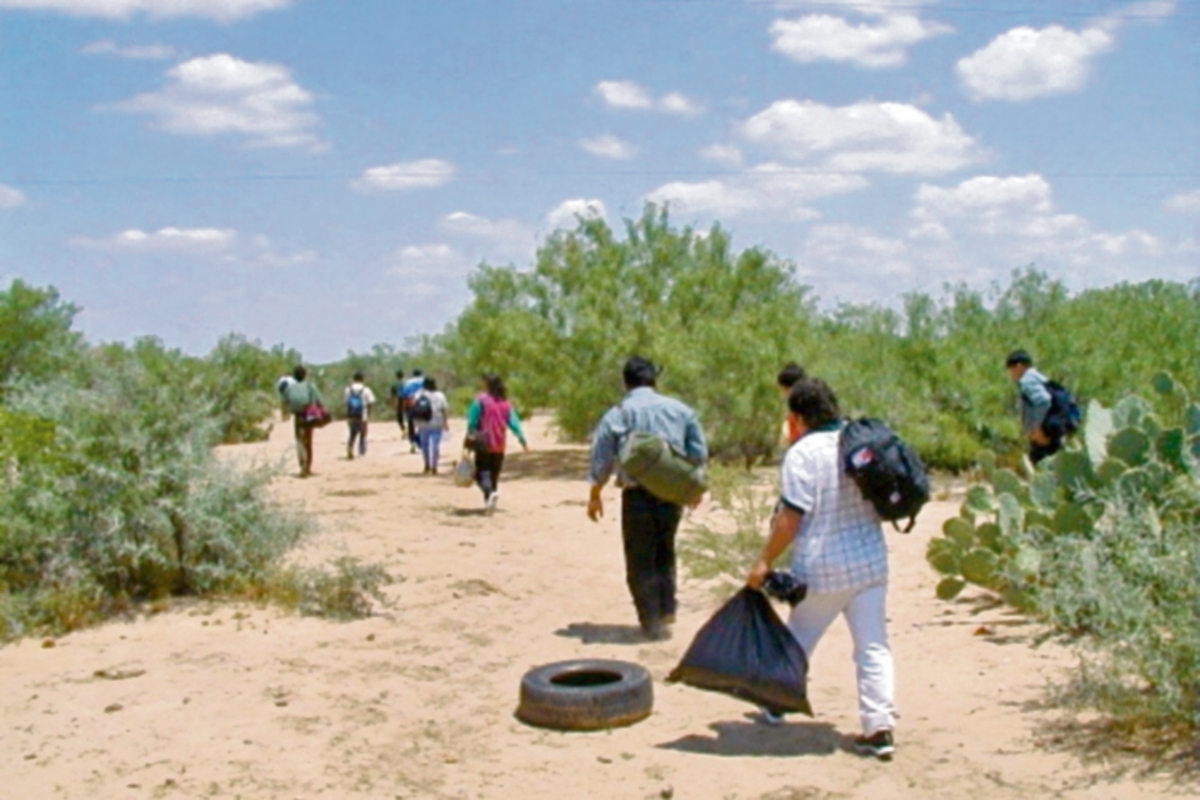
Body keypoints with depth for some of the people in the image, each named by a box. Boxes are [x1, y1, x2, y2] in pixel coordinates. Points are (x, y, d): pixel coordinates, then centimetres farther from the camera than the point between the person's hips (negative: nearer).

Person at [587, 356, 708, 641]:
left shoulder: (618, 414, -3)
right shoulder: (680, 410, 5)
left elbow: (601, 458, -3)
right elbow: (699, 453, 7)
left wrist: (595, 494, 7)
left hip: (638, 494, -3)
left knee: (640, 559, 7)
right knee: (665, 551, 22)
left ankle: (652, 621, 8)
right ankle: (667, 608, 17)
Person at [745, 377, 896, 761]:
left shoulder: (802, 453, -14)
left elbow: (790, 517, -18)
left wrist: (765, 561, -11)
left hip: (822, 569, -4)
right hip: (870, 563, 4)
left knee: (797, 639, 16)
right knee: (873, 647, 6)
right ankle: (879, 728, 1)